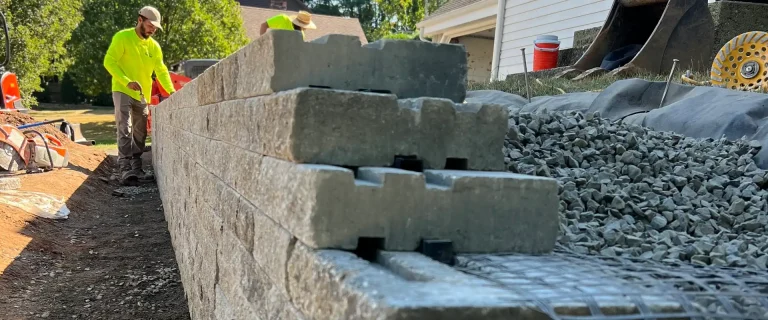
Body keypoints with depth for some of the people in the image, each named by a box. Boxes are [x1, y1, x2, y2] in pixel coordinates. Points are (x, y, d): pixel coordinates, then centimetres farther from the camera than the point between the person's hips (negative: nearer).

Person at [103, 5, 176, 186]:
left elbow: (161, 71, 7)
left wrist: (171, 91, -10)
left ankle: (136, 169, 18)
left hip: (142, 96, 6)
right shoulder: (122, 37, -9)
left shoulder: (154, 46, 8)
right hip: (122, 91, -6)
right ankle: (125, 170, -18)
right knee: (125, 131, -15)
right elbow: (109, 61, -15)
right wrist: (127, 82, -28)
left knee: (140, 134, 9)